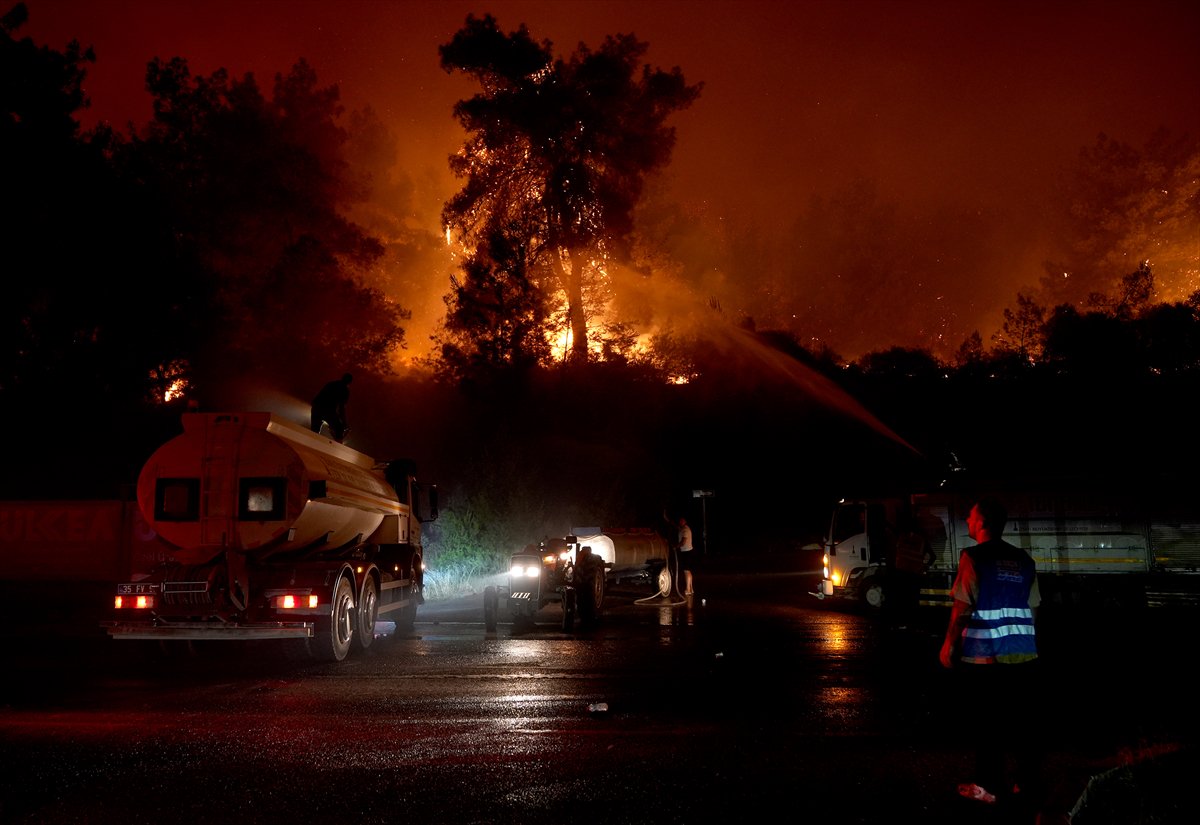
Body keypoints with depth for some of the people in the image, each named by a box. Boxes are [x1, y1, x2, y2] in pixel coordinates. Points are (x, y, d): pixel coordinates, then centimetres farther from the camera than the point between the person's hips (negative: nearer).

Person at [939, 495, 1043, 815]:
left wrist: (949, 644, -1)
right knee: (1023, 723, 10)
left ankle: (990, 786, 13)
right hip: (1023, 655, 5)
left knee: (986, 723, 5)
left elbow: (963, 607, -10)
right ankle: (1029, 787, 15)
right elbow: (1032, 609, 12)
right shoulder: (1023, 560, 9)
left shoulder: (973, 557, -8)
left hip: (983, 656, -5)